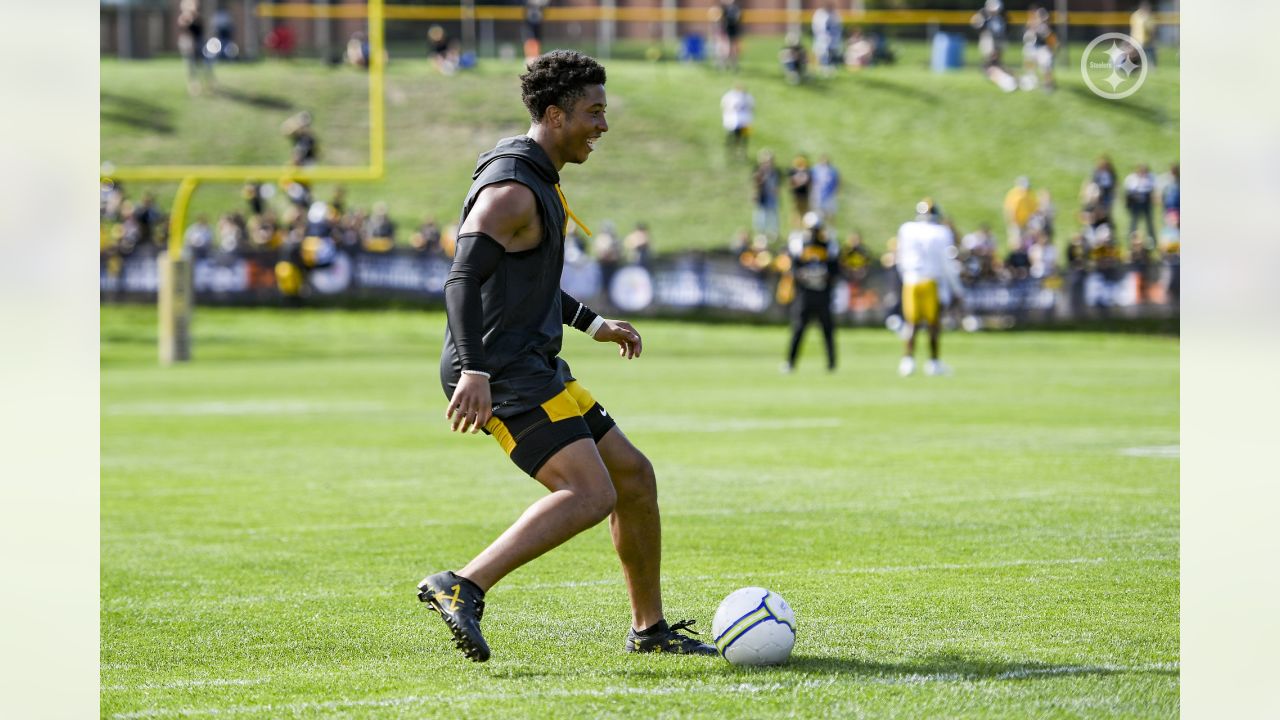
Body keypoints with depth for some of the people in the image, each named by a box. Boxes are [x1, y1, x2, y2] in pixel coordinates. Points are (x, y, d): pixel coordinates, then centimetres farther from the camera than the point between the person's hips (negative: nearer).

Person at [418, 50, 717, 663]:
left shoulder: (537, 182, 19)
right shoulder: (512, 190, -15)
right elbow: (463, 280, -25)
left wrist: (593, 323, 29)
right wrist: (475, 372, -34)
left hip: (533, 369, 11)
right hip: (500, 375, -11)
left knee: (634, 477, 13)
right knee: (590, 494, -24)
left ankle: (650, 629, 23)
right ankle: (461, 588, -29)